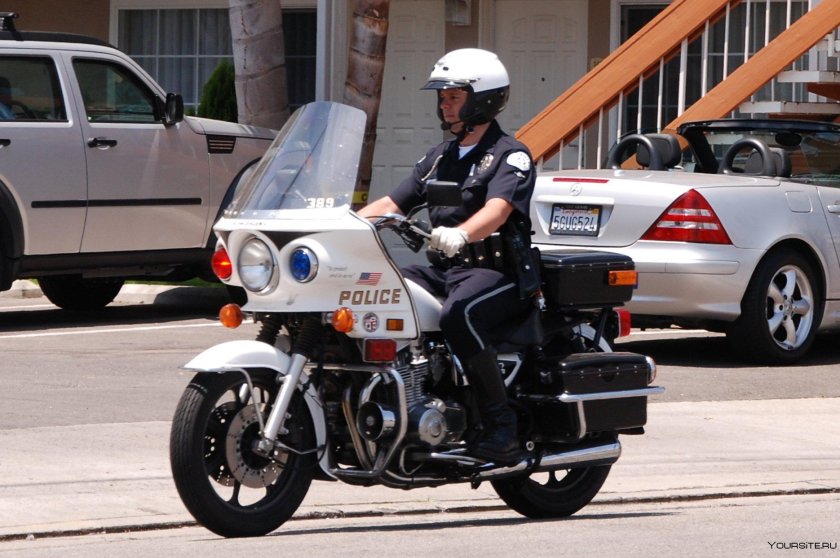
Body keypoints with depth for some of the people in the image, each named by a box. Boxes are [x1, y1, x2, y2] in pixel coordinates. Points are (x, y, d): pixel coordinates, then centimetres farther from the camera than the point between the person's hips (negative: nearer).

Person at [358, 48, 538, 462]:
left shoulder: (510, 156, -3)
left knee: (458, 315, -38)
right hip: (444, 270, 8)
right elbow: (392, 203, 18)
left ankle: (501, 426, -31)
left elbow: (497, 210, -22)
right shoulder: (439, 158, 23)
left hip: (497, 271, -8)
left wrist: (460, 234, -43)